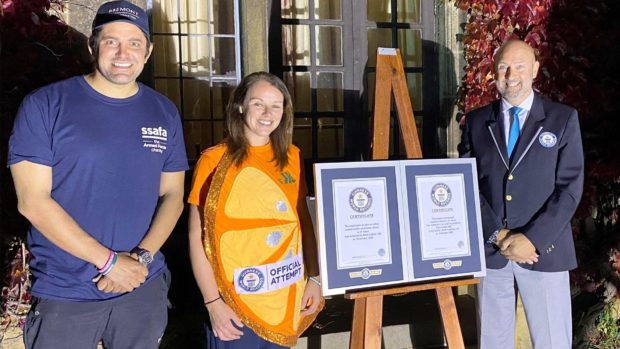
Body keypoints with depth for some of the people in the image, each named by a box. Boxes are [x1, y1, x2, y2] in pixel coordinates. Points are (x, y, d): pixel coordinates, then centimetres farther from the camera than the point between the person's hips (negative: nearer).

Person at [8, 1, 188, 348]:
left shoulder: (165, 113, 4)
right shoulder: (45, 105, -7)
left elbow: (172, 195, 5)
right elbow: (32, 201, -11)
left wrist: (142, 258, -11)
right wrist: (109, 261, -15)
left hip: (145, 288, 3)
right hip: (64, 294, -3)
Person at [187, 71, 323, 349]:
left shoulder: (292, 157, 5)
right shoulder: (215, 160, -9)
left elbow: (304, 220, 11)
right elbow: (197, 237, -9)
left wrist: (314, 277, 5)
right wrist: (213, 302, -13)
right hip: (234, 302, -4)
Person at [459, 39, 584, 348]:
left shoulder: (563, 119, 1)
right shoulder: (476, 121, 6)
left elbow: (570, 187, -4)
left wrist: (533, 239, -14)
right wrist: (497, 236, -8)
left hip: (543, 250, -1)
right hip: (489, 249, 2)